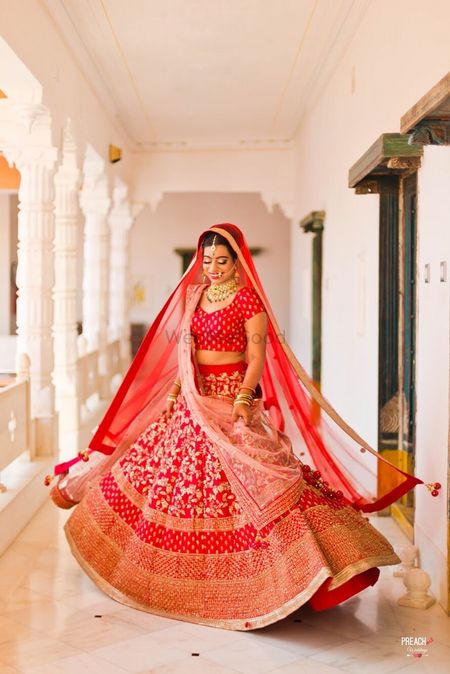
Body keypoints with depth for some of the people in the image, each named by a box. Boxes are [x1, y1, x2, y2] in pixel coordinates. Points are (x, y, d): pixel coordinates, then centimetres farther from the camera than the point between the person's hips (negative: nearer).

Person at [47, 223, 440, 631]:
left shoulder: (249, 299, -8)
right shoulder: (192, 295, 12)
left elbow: (258, 354, -14)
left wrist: (243, 397, -24)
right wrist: (174, 390, 9)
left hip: (233, 396, -7)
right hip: (194, 398, 7)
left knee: (248, 480, -13)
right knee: (178, 475, 11)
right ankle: (189, 568, 27)